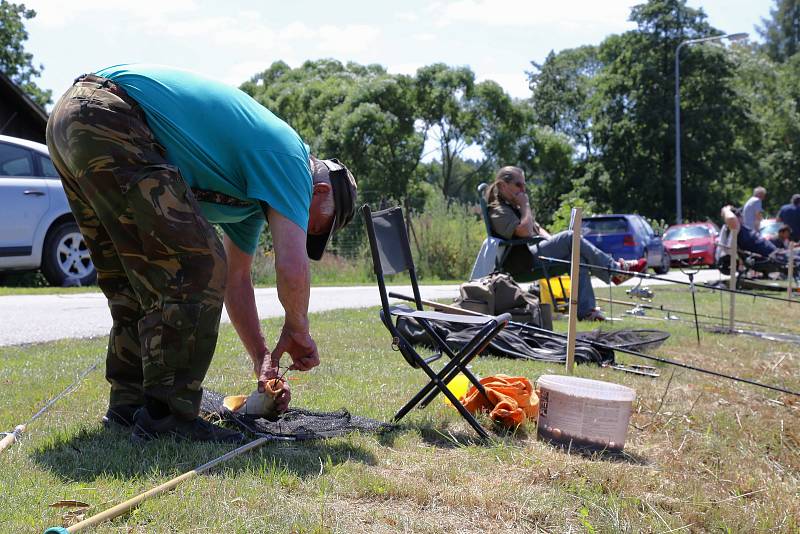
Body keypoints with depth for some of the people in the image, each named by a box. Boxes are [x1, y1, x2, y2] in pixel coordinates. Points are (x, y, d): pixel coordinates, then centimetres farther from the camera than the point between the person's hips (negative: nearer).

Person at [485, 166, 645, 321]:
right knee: (570, 237, -18)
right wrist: (525, 205, -10)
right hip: (524, 261, -10)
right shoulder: (498, 211, -8)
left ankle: (586, 310, -16)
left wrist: (553, 241, 9)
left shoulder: (513, 207, 26)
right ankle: (615, 269, -12)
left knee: (577, 257, -12)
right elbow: (525, 231, -22)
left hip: (535, 252, 10)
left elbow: (537, 228, 28)